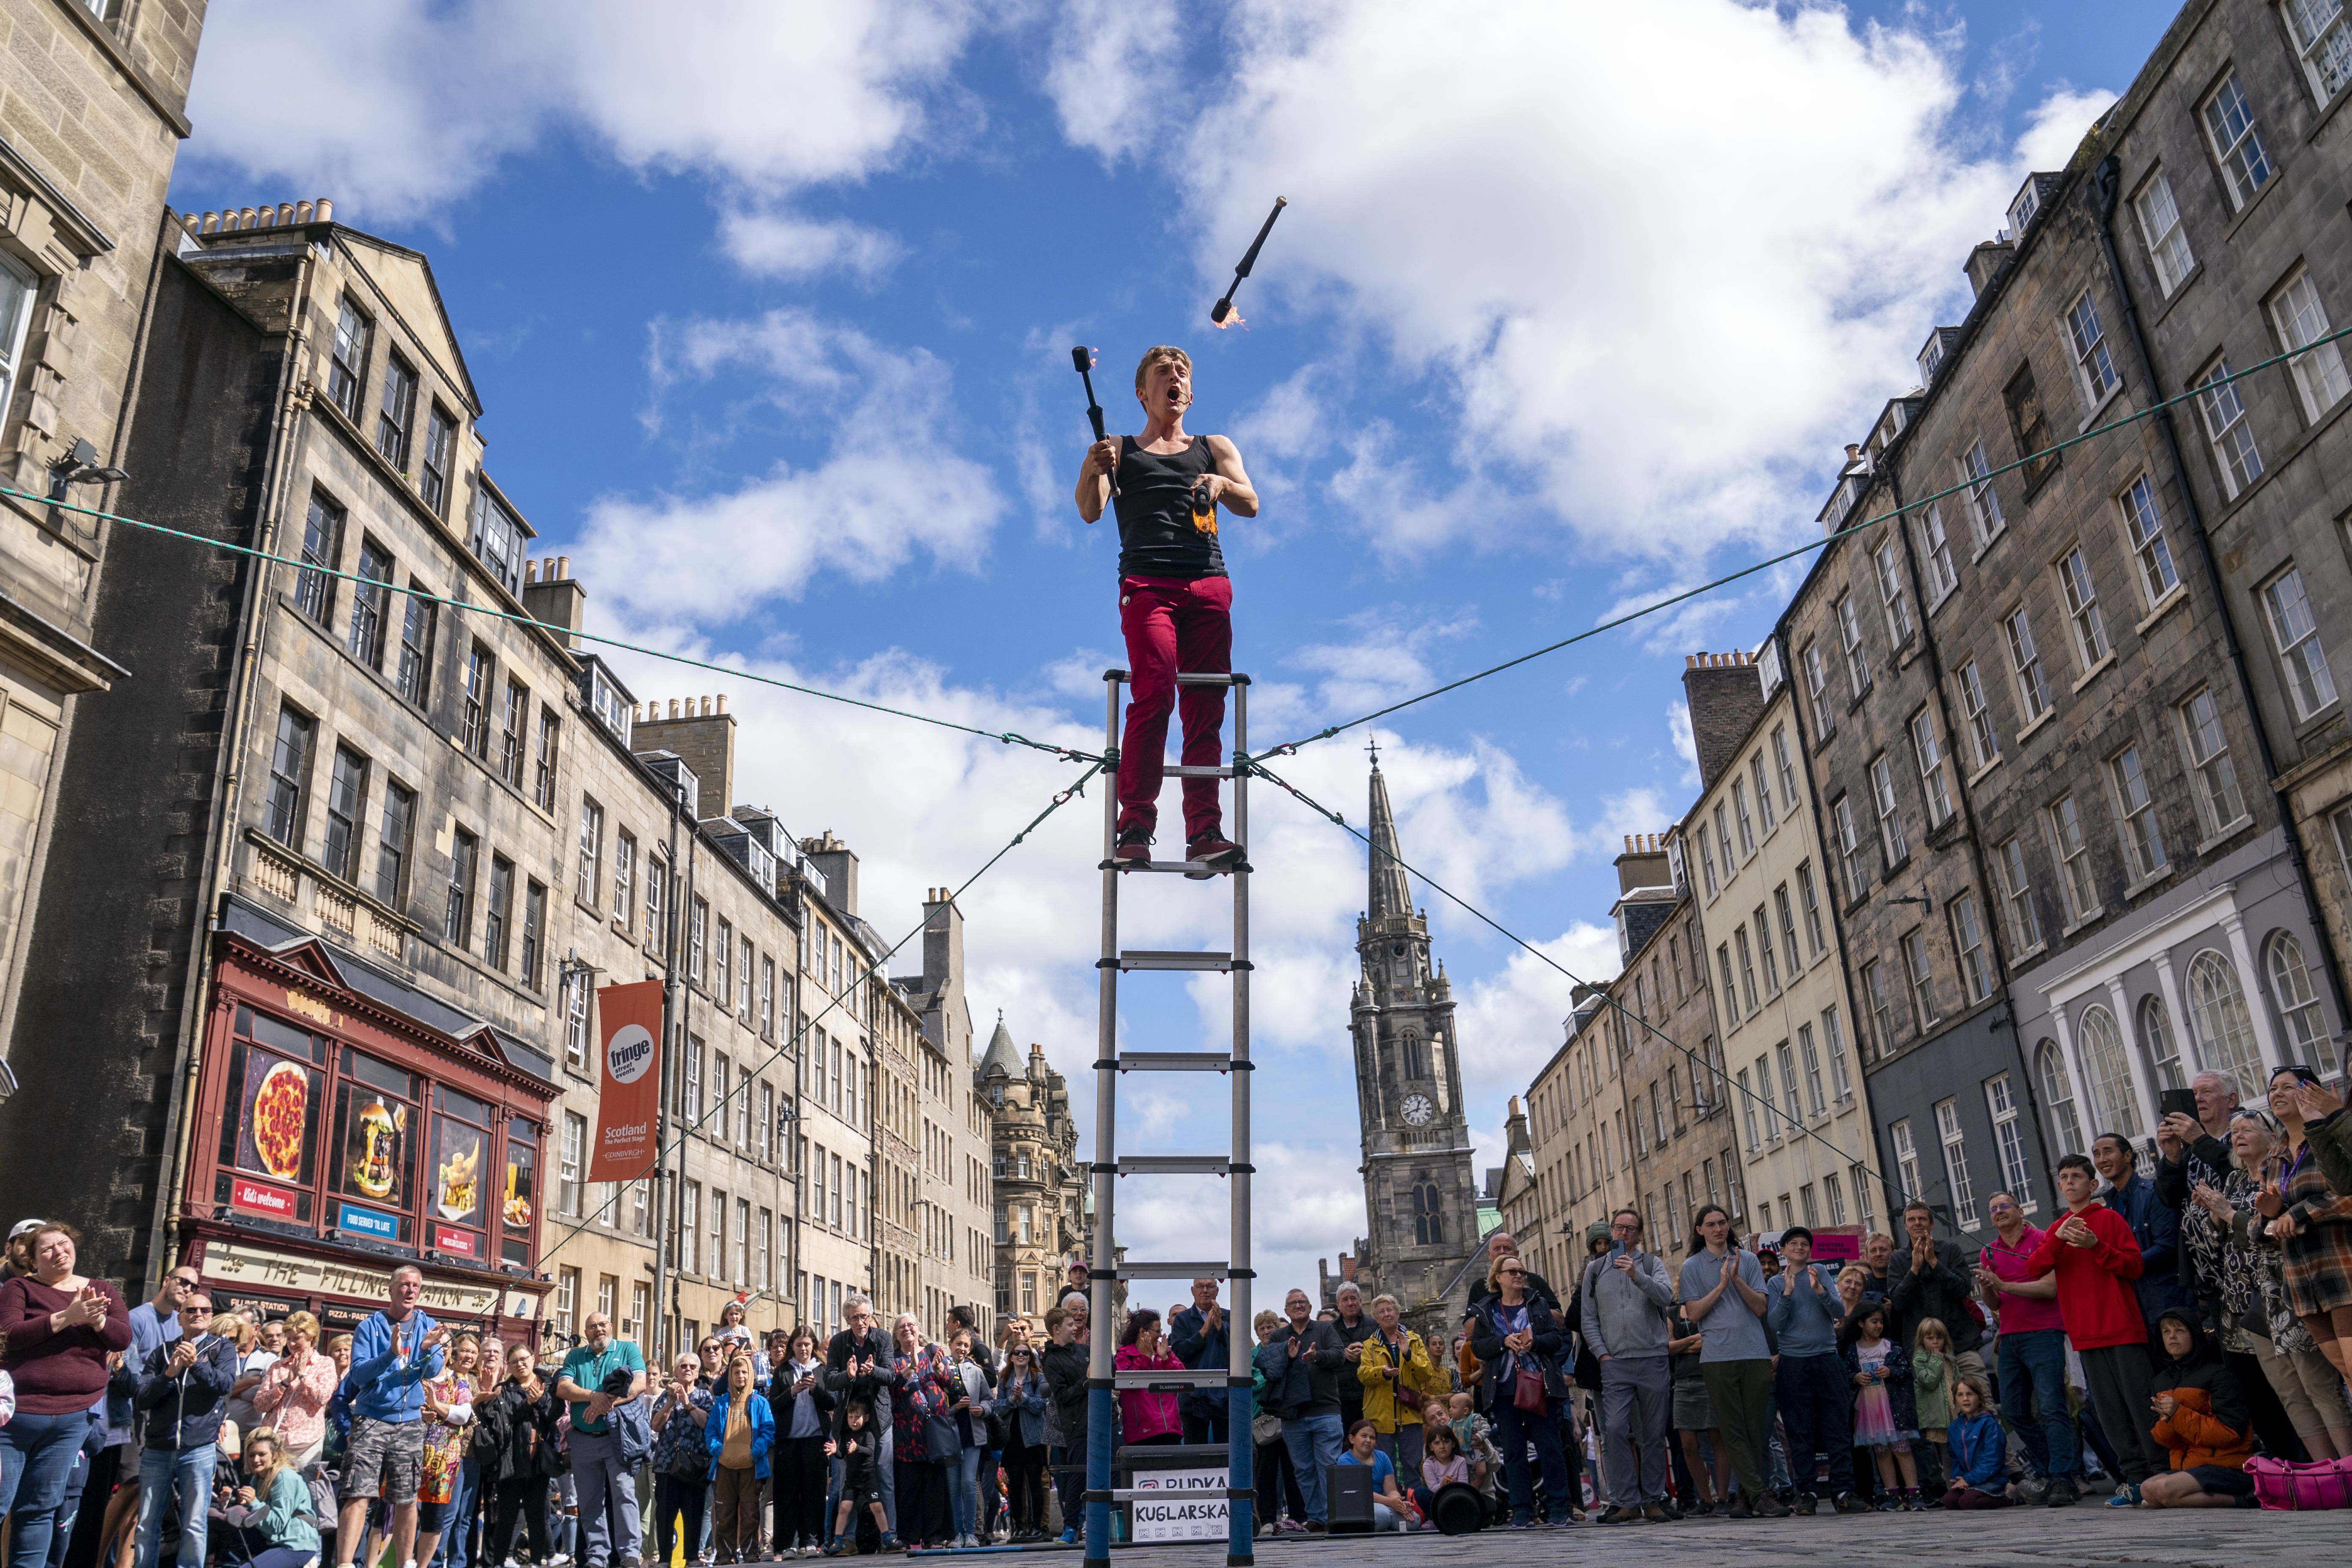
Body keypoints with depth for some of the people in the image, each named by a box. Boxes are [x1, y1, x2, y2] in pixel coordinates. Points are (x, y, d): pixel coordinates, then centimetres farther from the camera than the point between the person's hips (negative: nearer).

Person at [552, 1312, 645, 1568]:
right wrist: (594, 1396, -18)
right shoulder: (575, 1356, 13)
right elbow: (562, 1388, -1)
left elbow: (640, 1384, -9)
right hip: (583, 1439, 4)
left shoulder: (628, 1350, 4)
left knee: (624, 1492, -10)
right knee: (590, 1500, 7)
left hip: (618, 1435, -4)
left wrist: (608, 1403, -21)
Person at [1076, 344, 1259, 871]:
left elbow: (1251, 505, 10)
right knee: (1154, 696, -19)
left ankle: (1204, 830, -10)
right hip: (1147, 585, -2)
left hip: (1209, 586, 2)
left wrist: (1221, 484, -13)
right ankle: (1135, 826, -18)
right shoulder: (1118, 449, 21)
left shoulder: (1215, 447, 25)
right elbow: (1089, 511, 4)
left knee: (1207, 708, -7)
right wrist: (1094, 472, -19)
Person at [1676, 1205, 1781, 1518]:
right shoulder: (1692, 1266, 8)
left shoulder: (1748, 1260, 12)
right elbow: (1694, 1313, 2)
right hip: (1717, 1357, -1)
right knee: (1732, 1430, -6)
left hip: (1756, 1353, 2)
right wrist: (1721, 1286, -6)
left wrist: (1737, 1279, -10)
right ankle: (1759, 1494, -5)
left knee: (1756, 1428, 3)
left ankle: (1746, 1494, 10)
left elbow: (1760, 1307, 4)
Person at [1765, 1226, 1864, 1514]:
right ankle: (1807, 1492, 5)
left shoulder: (1821, 1272, 11)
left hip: (1827, 1357, 1)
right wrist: (1787, 1293, -13)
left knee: (1839, 1428, -3)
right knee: (1800, 1432, 0)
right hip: (1793, 1362, 0)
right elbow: (1774, 1323, -2)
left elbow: (1838, 1311, 0)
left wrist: (1819, 1289, -16)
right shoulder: (1776, 1283, 10)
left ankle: (1843, 1491, -1)